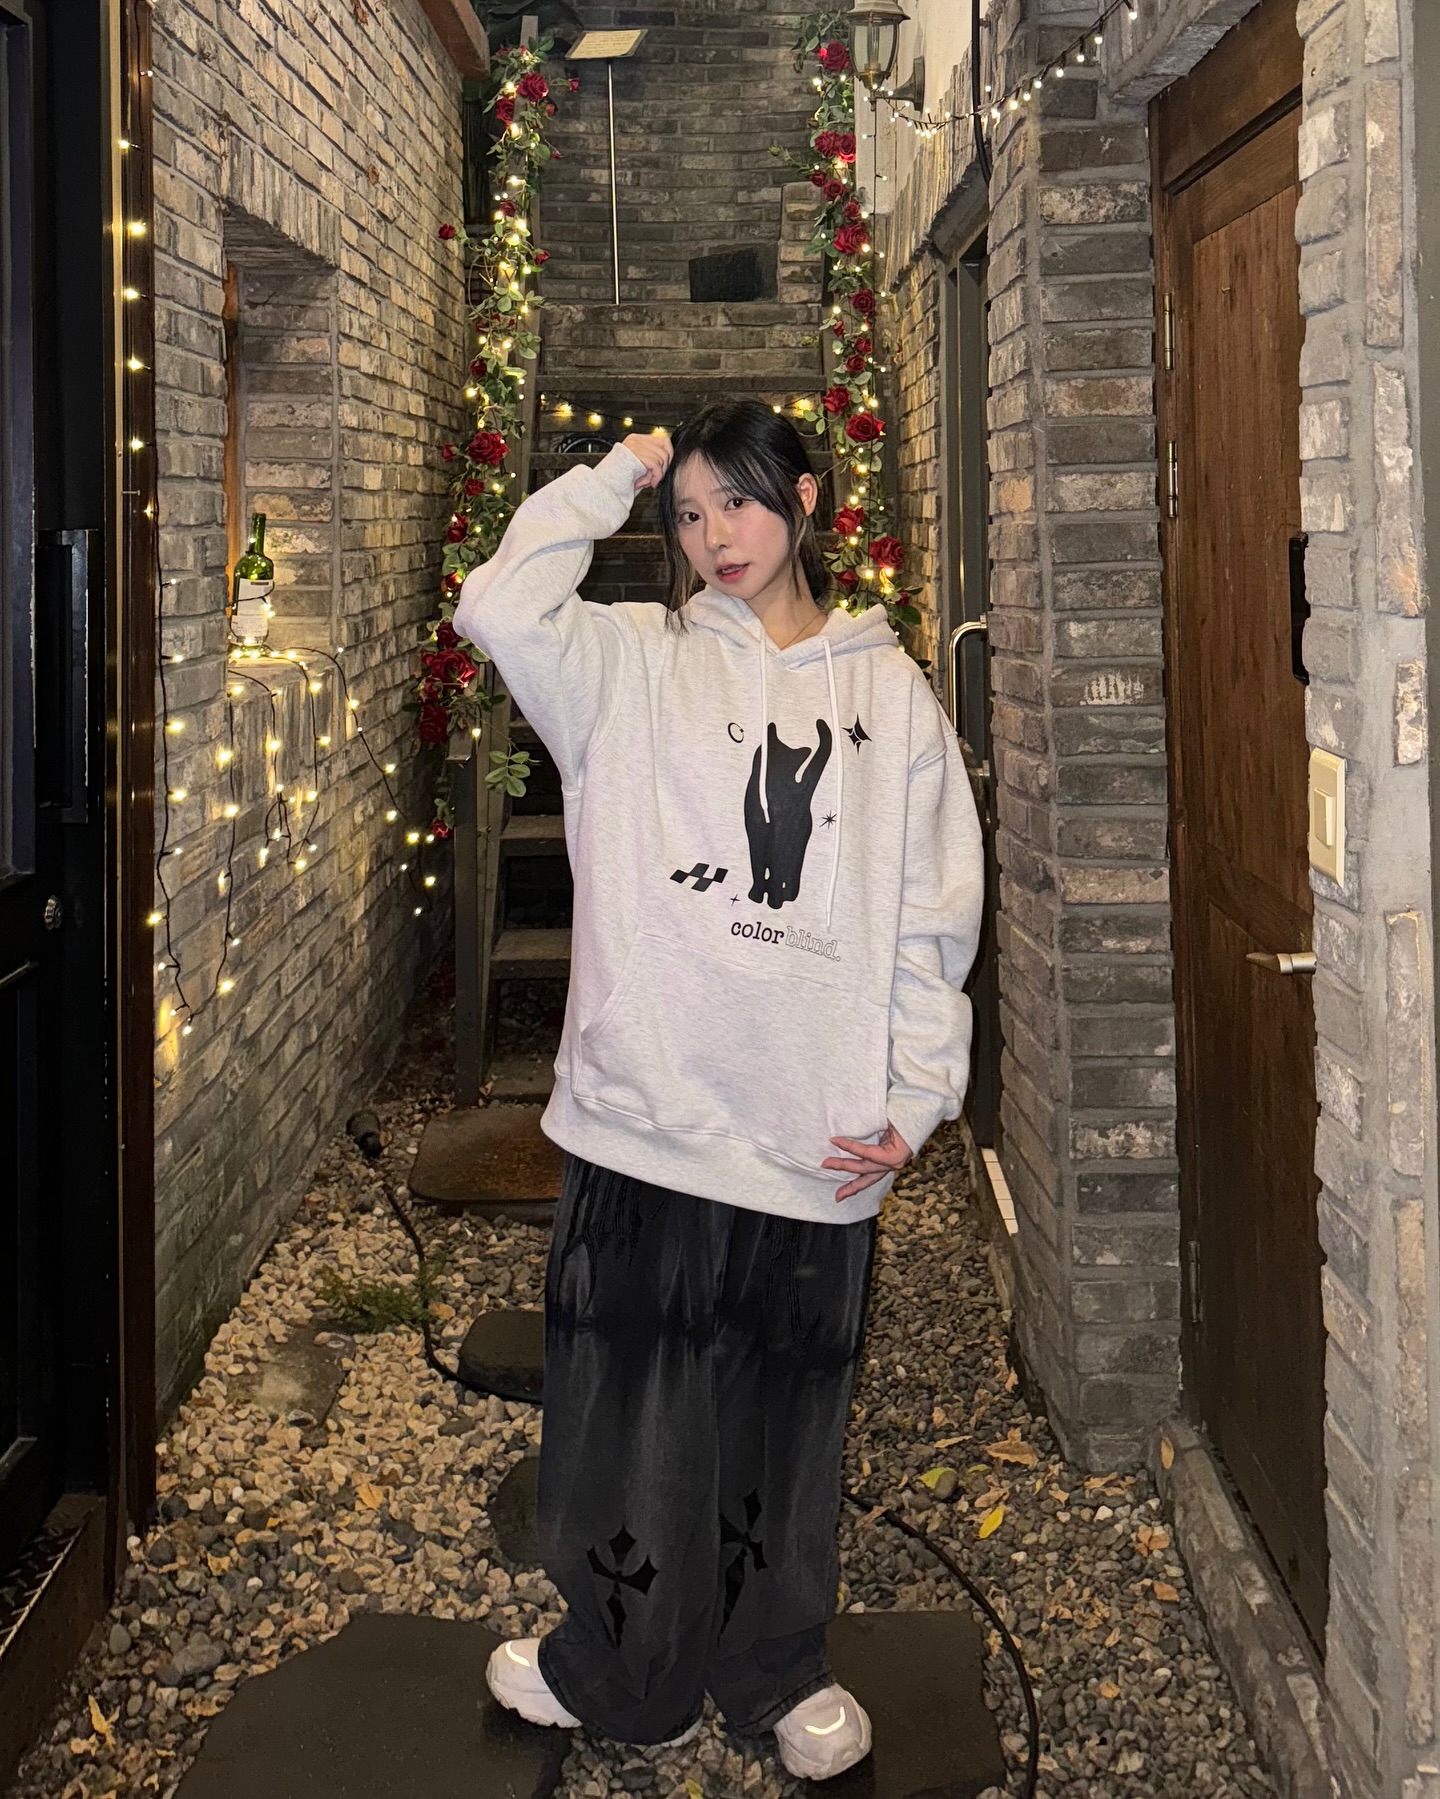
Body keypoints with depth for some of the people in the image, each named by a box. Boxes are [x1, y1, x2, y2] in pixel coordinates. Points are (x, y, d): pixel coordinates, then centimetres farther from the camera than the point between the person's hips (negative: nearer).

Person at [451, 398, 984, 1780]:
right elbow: (500, 609, -15)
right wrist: (616, 476, -6)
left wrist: (916, 1096, -1)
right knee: (633, 1398, 9)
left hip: (818, 1134, 1)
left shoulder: (892, 692, 6)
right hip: (646, 1109, 0)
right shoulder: (635, 664, 4)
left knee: (787, 1407, 13)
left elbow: (935, 916, 6)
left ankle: (775, 1668, 32)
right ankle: (620, 1673, 28)